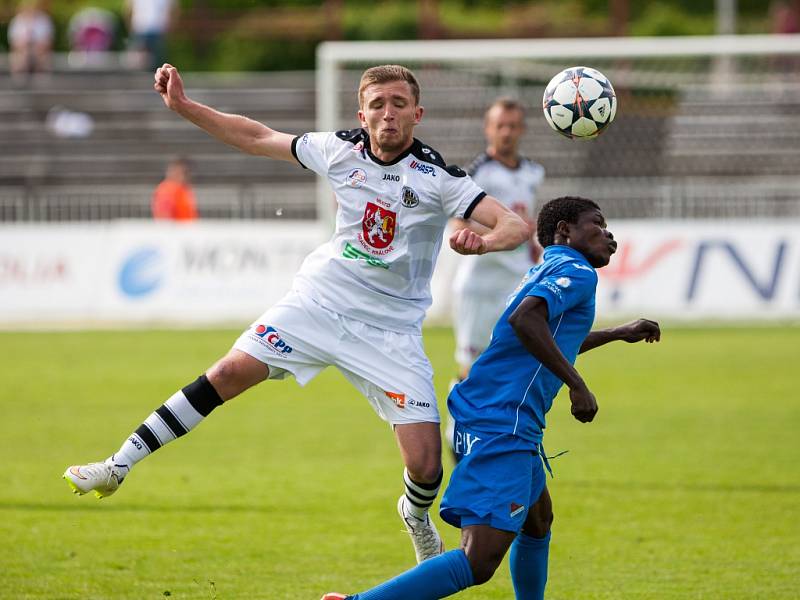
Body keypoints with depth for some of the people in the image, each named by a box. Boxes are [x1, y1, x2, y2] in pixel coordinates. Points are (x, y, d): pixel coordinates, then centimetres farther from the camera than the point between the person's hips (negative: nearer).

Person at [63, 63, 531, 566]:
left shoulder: (439, 178, -14)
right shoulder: (342, 150, -4)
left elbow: (517, 226, -20)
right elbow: (258, 138, 9)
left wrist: (481, 241, -42)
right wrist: (182, 105, 4)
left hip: (389, 331, -2)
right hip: (320, 301, 2)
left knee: (426, 464, -10)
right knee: (230, 373, -11)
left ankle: (417, 514, 28)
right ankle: (119, 466, -3)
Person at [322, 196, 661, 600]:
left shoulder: (545, 271, 24)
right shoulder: (577, 271, -5)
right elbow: (524, 319, -25)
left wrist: (619, 334, 54)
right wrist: (577, 384, -21)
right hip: (504, 426, -11)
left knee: (538, 522, 30)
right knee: (478, 563, -18)